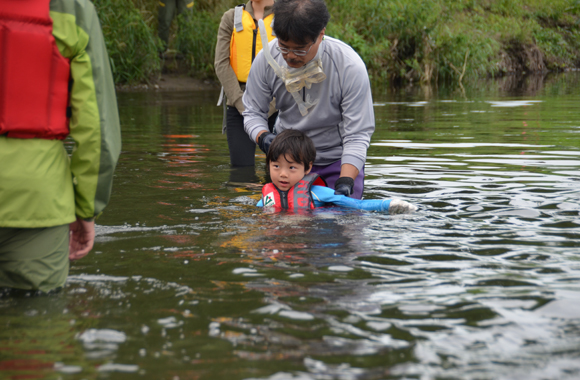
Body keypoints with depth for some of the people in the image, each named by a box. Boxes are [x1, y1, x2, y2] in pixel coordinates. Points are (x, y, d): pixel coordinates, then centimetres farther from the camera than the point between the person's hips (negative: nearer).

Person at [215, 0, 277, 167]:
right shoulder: (231, 18, 10)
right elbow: (221, 64, 3)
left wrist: (268, 107, -11)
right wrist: (241, 103, -8)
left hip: (276, 108, -1)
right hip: (238, 108, 1)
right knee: (241, 167, -4)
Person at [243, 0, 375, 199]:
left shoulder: (350, 67, -24)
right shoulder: (266, 59, -15)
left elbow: (357, 135, -21)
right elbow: (252, 112, -2)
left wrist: (345, 181, -35)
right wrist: (263, 137, -25)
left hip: (338, 160, -2)